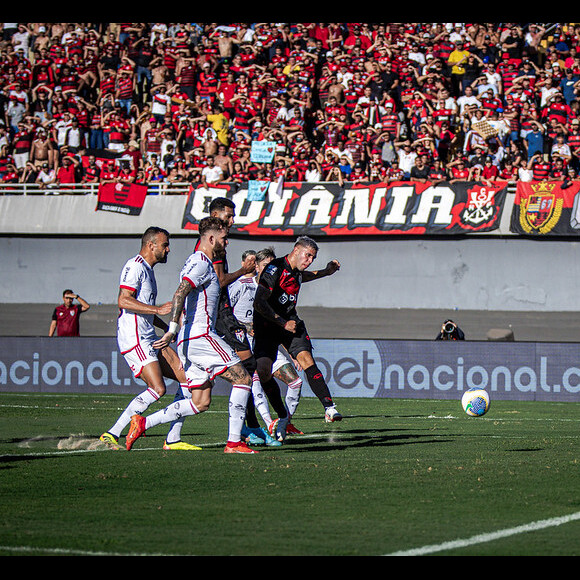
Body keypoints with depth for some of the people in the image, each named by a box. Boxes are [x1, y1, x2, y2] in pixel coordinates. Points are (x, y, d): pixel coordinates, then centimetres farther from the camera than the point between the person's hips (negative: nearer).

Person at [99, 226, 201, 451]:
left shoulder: (147, 270, 23)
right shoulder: (135, 266, -10)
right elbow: (123, 300, -21)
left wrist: (169, 328, 26)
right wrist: (158, 309, -24)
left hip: (149, 338, 10)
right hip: (134, 338, -10)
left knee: (187, 378, 4)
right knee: (157, 389, -19)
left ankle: (172, 440, 4)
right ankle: (112, 435, -15)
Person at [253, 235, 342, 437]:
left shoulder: (296, 272, 7)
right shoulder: (275, 269, -18)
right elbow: (258, 303, -24)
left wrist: (327, 271, 27)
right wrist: (283, 323, -19)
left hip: (290, 322, 5)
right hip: (267, 325, -5)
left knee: (305, 358, -18)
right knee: (263, 372, -14)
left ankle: (329, 407, -26)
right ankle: (282, 417, 4)